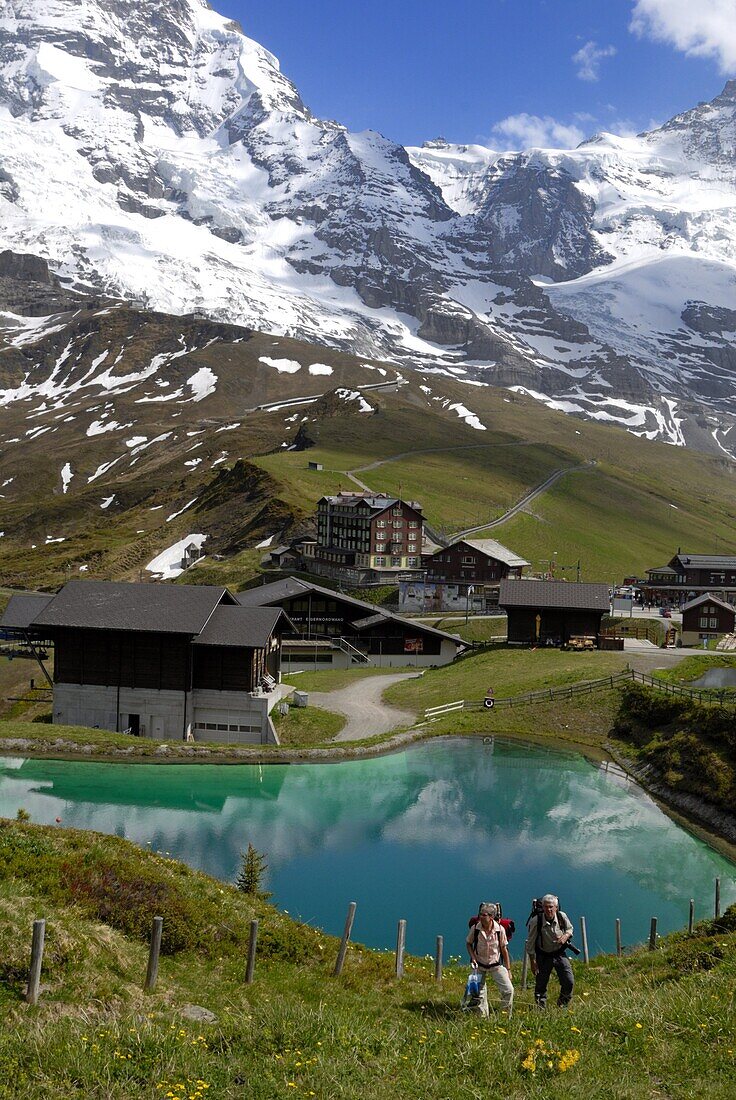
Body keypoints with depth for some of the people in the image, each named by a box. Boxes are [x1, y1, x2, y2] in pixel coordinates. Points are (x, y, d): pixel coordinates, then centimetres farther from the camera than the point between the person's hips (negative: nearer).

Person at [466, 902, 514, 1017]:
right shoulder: (475, 928, -16)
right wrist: (473, 957, -14)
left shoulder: (500, 929, -16)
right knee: (480, 993, 2)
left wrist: (508, 970, 0)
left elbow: (504, 949, -5)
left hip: (496, 964, 0)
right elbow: (468, 943, 2)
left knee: (508, 990, -9)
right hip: (480, 965, 1)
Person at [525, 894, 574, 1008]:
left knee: (569, 982, -1)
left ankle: (562, 1005, 25)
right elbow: (530, 943, -13)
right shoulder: (536, 921, -23)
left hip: (560, 954, 3)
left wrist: (566, 936, -15)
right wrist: (533, 962, -11)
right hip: (543, 956, -2)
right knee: (541, 985, 1)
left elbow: (570, 929, 8)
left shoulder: (562, 916, -14)